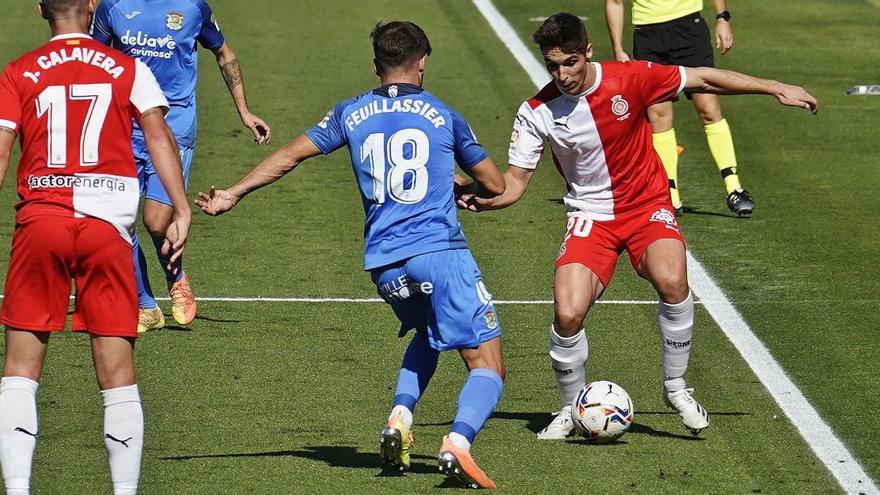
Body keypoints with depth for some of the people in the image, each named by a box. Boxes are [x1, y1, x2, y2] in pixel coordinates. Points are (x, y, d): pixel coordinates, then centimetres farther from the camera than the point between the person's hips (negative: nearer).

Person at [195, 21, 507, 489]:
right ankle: (458, 441, -28)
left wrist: (233, 194, 17)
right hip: (440, 252, -4)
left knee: (427, 333, 32)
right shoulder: (442, 115, 8)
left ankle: (400, 416, 9)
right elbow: (495, 185, 16)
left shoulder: (350, 114, 12)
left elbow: (289, 155, 10)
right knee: (487, 365, -2)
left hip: (383, 264, 4)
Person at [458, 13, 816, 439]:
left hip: (647, 205, -1)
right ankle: (571, 408, 8)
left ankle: (675, 387, -8)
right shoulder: (537, 112, -11)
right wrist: (481, 199, -28)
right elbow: (515, 182, -6)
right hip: (590, 216, 1)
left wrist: (775, 89, -2)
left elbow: (703, 80, -5)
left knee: (671, 281, -31)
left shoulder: (630, 79, -14)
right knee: (568, 314, -19)